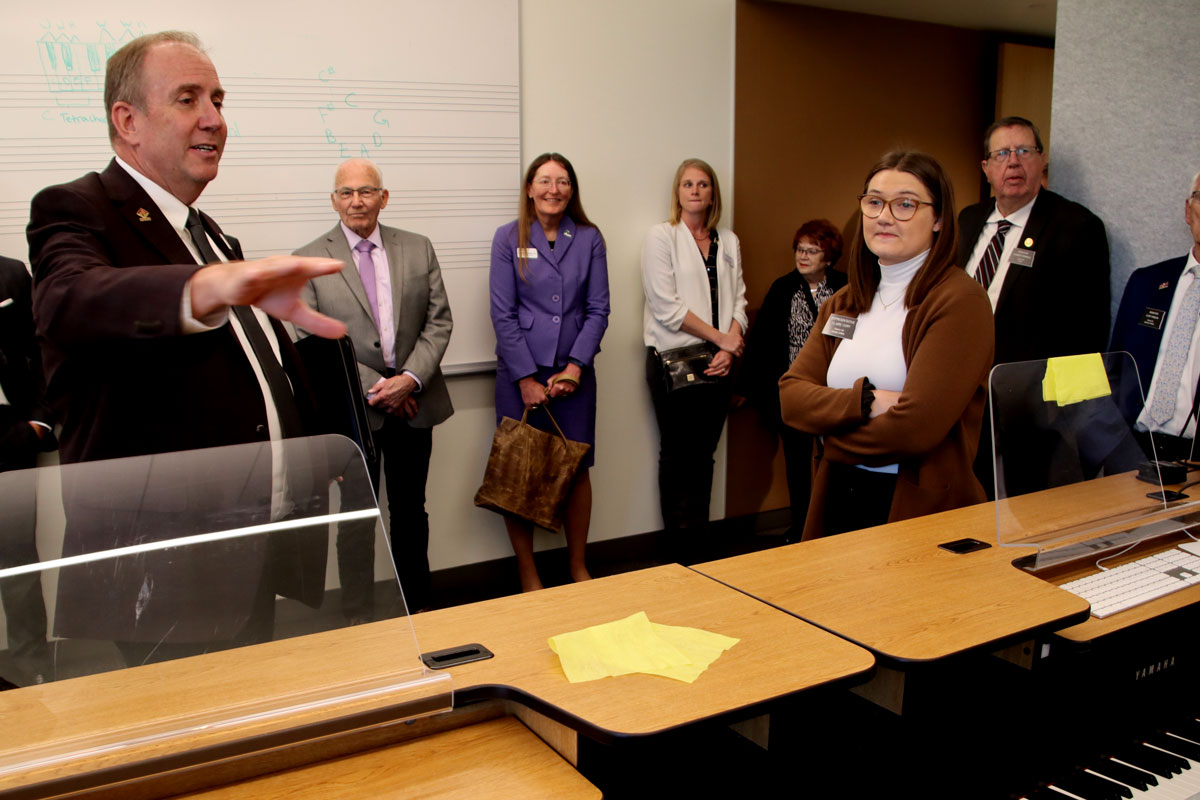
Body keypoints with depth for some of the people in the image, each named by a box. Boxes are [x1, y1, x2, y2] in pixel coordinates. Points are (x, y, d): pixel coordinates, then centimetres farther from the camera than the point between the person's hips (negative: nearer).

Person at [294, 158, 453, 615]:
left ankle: (417, 606, 30)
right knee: (357, 518, 7)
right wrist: (374, 387, -14)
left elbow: (439, 322, 2)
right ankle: (358, 614, 21)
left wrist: (410, 378, -13)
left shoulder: (419, 250, 5)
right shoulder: (309, 261, -3)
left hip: (414, 401, 3)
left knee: (410, 511, 15)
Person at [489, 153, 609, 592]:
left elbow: (598, 309, 3)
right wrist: (526, 378, -9)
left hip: (574, 373, 2)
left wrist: (576, 365, -9)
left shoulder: (589, 239, 6)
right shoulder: (509, 238, 1)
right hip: (519, 373, -1)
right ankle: (528, 575, 14)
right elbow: (503, 314, -4)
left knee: (577, 469, 6)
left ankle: (578, 565, 22)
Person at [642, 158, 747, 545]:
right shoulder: (661, 237, -2)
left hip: (717, 363, 4)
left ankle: (700, 534, 17)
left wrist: (729, 350, -6)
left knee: (704, 453, 9)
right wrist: (720, 337, -9)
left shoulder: (728, 242, 12)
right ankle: (679, 539, 13)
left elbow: (738, 299, 10)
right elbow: (667, 307, -11)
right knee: (677, 454, 3)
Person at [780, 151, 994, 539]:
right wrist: (865, 400, -19)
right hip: (837, 501, 6)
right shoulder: (843, 304, 9)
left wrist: (831, 440, -7)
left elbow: (916, 427, -21)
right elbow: (791, 396, -1)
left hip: (919, 507, -6)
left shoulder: (961, 301, -13)